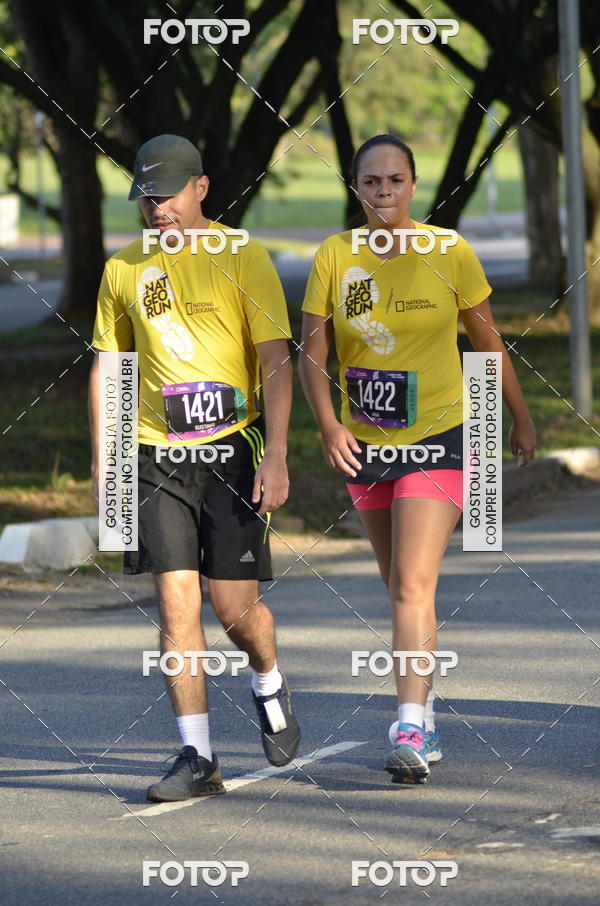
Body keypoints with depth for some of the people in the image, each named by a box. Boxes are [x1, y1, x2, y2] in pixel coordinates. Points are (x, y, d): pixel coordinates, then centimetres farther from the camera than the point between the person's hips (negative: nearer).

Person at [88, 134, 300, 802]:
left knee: (235, 605, -2)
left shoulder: (244, 259, -2)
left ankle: (268, 684, 32)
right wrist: (102, 463, 10)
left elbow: (277, 362, -4)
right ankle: (197, 758, -3)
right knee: (176, 600, -6)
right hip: (155, 457, 2)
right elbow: (107, 366, 16)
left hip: (231, 447, -2)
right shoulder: (123, 270, 8)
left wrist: (275, 457, -12)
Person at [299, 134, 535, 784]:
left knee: (413, 584, -16)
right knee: (401, 585, 15)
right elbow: (312, 353, -2)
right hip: (365, 444, 4)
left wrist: (520, 418, 12)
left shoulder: (449, 254, -7)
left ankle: (411, 730, -21)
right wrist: (328, 424, -17)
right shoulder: (335, 256, -2)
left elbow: (488, 340, 5)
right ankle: (426, 709, 30)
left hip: (438, 439, -4)